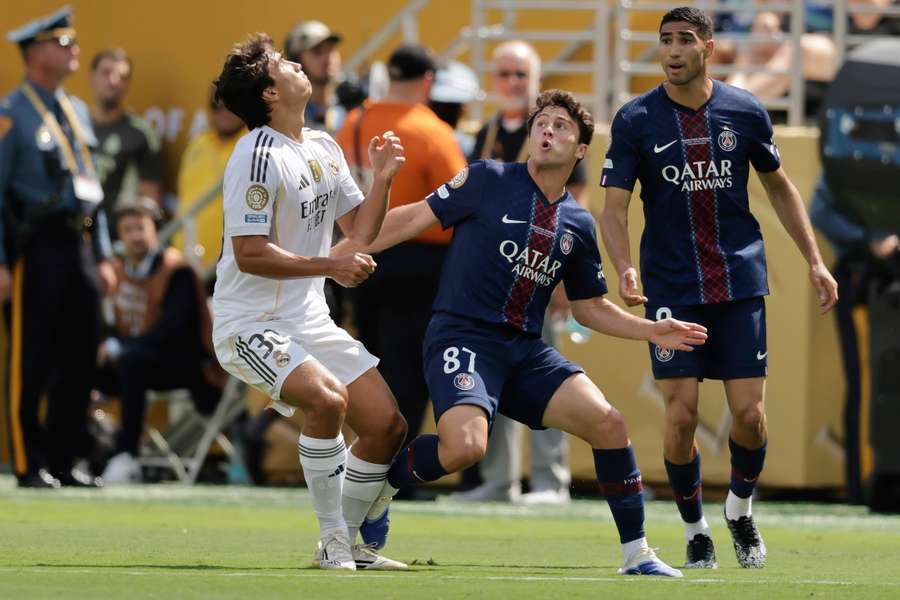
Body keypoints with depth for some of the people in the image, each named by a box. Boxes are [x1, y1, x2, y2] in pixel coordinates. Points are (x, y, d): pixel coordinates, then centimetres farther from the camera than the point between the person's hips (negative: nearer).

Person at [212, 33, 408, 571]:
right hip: (251, 325, -9)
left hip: (310, 321, 9)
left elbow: (360, 230, 16)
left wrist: (382, 178, 0)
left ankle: (349, 544, 17)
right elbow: (250, 254, -21)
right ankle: (333, 544, -19)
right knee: (328, 397, -32)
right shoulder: (258, 157, -17)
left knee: (388, 425, 2)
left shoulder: (326, 149, 10)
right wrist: (331, 266, -22)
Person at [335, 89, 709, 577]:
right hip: (462, 336, -5)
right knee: (464, 446, -31)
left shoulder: (579, 225, 12)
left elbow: (589, 307, 23)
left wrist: (651, 331, 10)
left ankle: (636, 553, 3)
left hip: (525, 351, 5)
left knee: (607, 423, -12)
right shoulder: (489, 181, -2)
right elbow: (414, 218, -1)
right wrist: (337, 254, -8)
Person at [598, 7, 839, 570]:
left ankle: (740, 512, 24)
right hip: (672, 287, -1)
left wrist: (815, 261, 11)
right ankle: (695, 531, 13)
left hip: (740, 280, 1)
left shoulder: (745, 112, 0)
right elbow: (615, 208, -7)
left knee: (750, 413, -4)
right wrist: (625, 269, -25)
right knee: (681, 415, -7)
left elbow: (779, 187, 14)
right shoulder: (635, 120, -5)